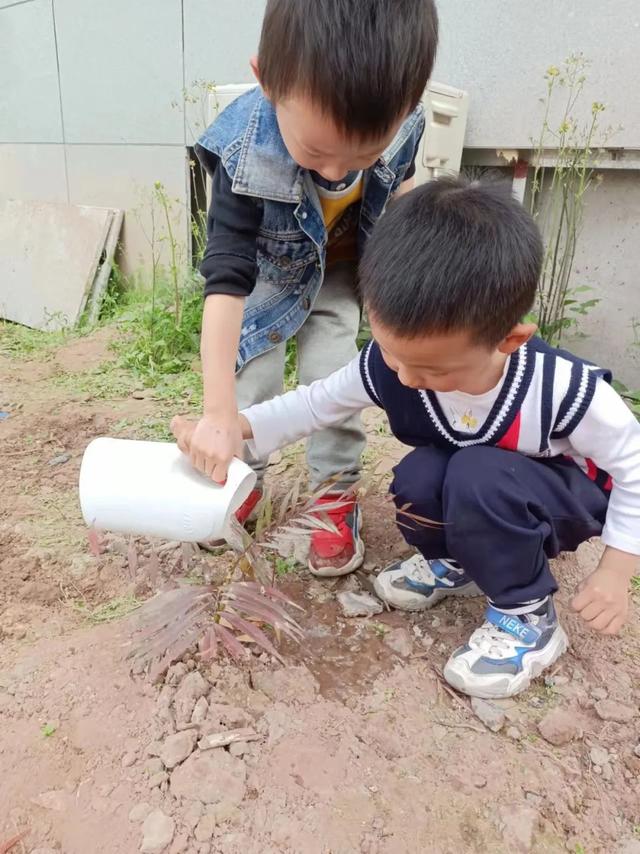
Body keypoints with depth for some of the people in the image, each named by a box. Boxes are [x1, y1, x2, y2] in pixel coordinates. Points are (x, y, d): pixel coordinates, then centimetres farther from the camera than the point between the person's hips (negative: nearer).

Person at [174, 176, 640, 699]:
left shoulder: (566, 390, -34)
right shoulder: (388, 366, -26)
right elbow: (319, 403, -11)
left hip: (565, 497, -3)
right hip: (474, 499, 4)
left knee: (479, 476, -35)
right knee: (418, 479, -29)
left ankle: (528, 618, -11)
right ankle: (458, 563, 5)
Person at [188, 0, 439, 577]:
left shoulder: (397, 121, -29)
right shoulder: (247, 157, -39)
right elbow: (226, 282, -40)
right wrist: (219, 413, -42)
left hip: (341, 271, 2)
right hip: (268, 274, -1)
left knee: (332, 379, -8)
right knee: (250, 376, -3)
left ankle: (337, 494, 10)